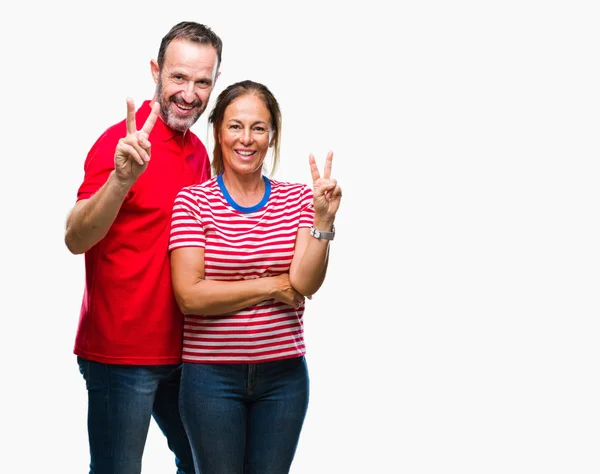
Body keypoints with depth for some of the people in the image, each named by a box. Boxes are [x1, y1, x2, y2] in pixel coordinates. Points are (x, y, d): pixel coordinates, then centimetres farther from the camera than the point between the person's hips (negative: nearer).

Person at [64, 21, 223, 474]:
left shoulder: (199, 152, 9)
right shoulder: (123, 141, -14)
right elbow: (75, 239, -24)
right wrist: (121, 179, -40)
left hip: (180, 348, 8)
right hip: (122, 351, -7)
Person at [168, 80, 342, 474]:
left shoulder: (298, 198, 3)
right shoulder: (192, 201, -5)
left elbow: (305, 284, -8)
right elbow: (190, 296, -13)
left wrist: (323, 220, -21)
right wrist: (272, 286, -9)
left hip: (283, 373, 2)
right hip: (212, 376, -2)